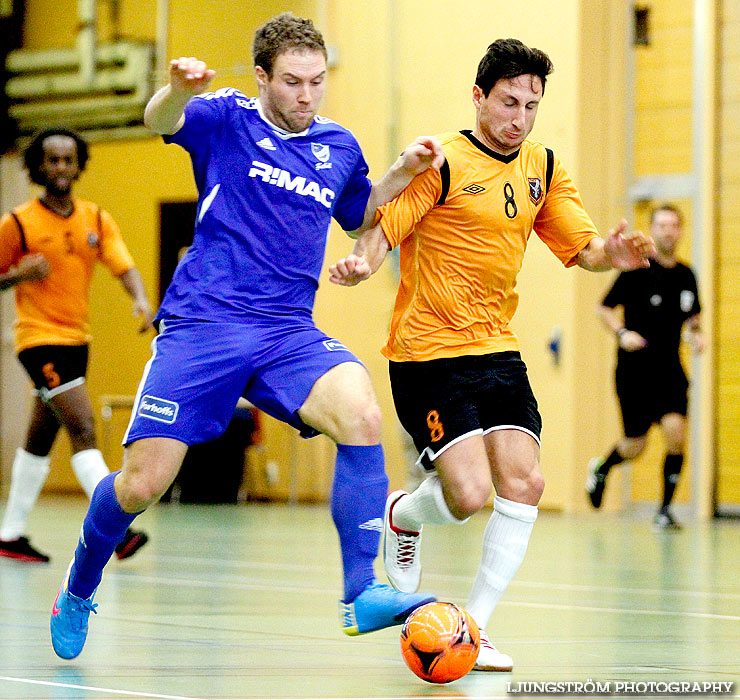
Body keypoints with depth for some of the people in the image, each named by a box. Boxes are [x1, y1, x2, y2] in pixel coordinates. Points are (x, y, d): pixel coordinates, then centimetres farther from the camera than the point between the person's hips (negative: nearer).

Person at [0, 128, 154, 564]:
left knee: (41, 440, 14)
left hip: (76, 339, 6)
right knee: (83, 429, -20)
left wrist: (141, 299, -26)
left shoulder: (96, 219, 6)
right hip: (41, 339, -6)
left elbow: (124, 266, -5)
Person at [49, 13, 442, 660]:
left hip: (289, 331, 3)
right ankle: (78, 590, 25)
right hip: (202, 323, -3)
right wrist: (179, 90, -46)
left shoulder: (339, 147, 14)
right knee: (142, 484, -6)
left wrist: (404, 173, 15)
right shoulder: (230, 119, 0)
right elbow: (163, 121, -22)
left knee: (361, 414, -27)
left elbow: (361, 219, 34)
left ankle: (363, 594, -25)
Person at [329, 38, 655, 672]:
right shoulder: (442, 162, -10)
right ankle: (402, 515, 21)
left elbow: (581, 247, 10)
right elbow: (380, 231, -13)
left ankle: (474, 627, 5)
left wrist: (611, 255, -13)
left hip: (498, 351, 6)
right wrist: (360, 263, -35)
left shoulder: (543, 168, 9)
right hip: (429, 353, -6)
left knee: (524, 484, -8)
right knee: (470, 494, -15)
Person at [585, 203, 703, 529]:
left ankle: (665, 510, -5)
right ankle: (601, 468, 40)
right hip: (635, 368, -3)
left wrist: (696, 333, 2)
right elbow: (605, 308, -1)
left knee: (676, 431, -18)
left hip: (670, 368, 3)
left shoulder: (686, 276, 6)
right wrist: (622, 333, -17)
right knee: (634, 446, 3)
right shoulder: (637, 270, -7)